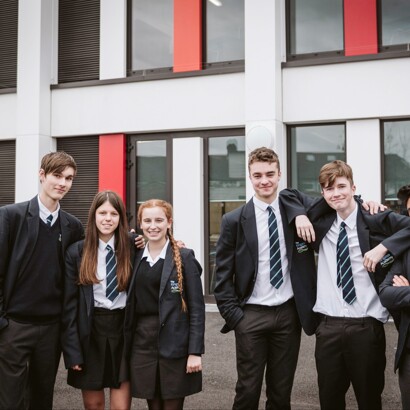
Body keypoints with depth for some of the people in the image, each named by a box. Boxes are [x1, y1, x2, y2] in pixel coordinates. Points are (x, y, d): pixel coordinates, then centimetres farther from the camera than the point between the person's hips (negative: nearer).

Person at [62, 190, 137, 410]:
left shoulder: (132, 247, 0)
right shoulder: (77, 252, -2)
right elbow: (69, 303, -3)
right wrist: (72, 350, -6)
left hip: (123, 329, 0)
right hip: (90, 331, 0)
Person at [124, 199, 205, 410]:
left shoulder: (184, 257, -4)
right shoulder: (135, 257, 8)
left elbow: (196, 307, -7)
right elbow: (131, 304, 12)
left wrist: (195, 351, -12)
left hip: (174, 343, -3)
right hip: (142, 342, 4)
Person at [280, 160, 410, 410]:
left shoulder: (375, 221, -5)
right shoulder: (322, 216, 7)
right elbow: (288, 194, 18)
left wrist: (383, 248, -20)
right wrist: (299, 216, 0)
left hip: (366, 326, -3)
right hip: (328, 326, 3)